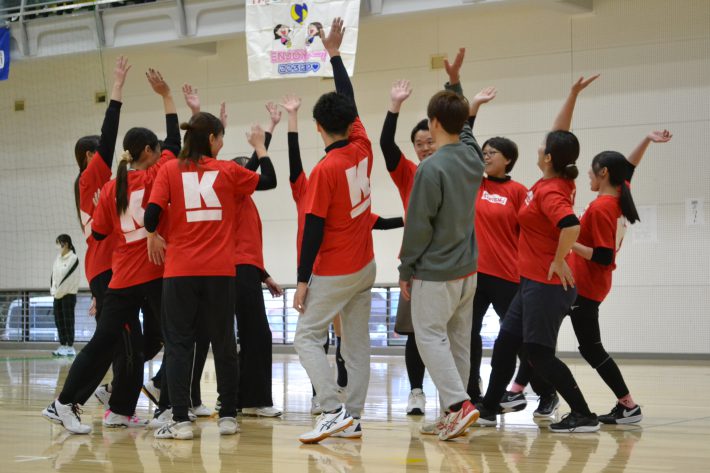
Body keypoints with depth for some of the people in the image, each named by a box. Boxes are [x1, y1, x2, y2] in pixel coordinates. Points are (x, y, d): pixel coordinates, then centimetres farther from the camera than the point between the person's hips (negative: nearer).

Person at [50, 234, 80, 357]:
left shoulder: (73, 259, -10)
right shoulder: (58, 259, 11)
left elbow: (69, 277, -14)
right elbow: (53, 275, 12)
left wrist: (58, 292, -12)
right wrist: (53, 290, -1)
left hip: (69, 293, -7)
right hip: (58, 295, 7)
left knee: (68, 320, -7)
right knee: (59, 320, 6)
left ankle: (70, 347, -6)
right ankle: (62, 346, 11)